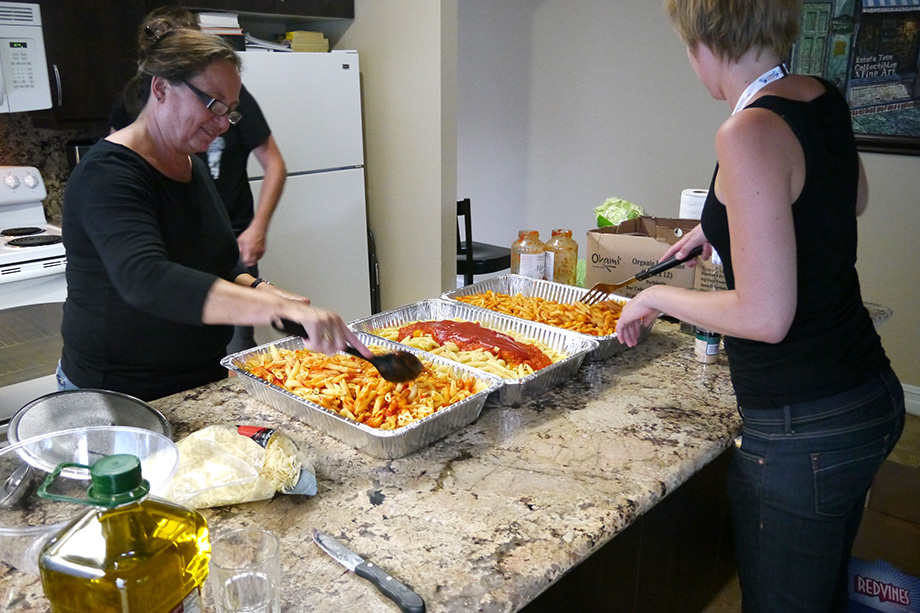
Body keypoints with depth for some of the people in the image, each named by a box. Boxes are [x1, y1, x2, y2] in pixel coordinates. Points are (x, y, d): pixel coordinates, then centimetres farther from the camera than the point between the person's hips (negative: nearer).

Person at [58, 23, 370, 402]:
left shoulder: (193, 166, 6)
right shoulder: (109, 174, -21)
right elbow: (146, 280, -38)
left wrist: (258, 290, -5)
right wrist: (281, 308, -47)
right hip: (120, 396, -7)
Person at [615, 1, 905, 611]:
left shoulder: (751, 133, -23)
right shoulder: (825, 100, 3)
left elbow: (765, 317, -24)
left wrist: (657, 297, -8)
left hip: (802, 431, -8)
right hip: (872, 399, 9)